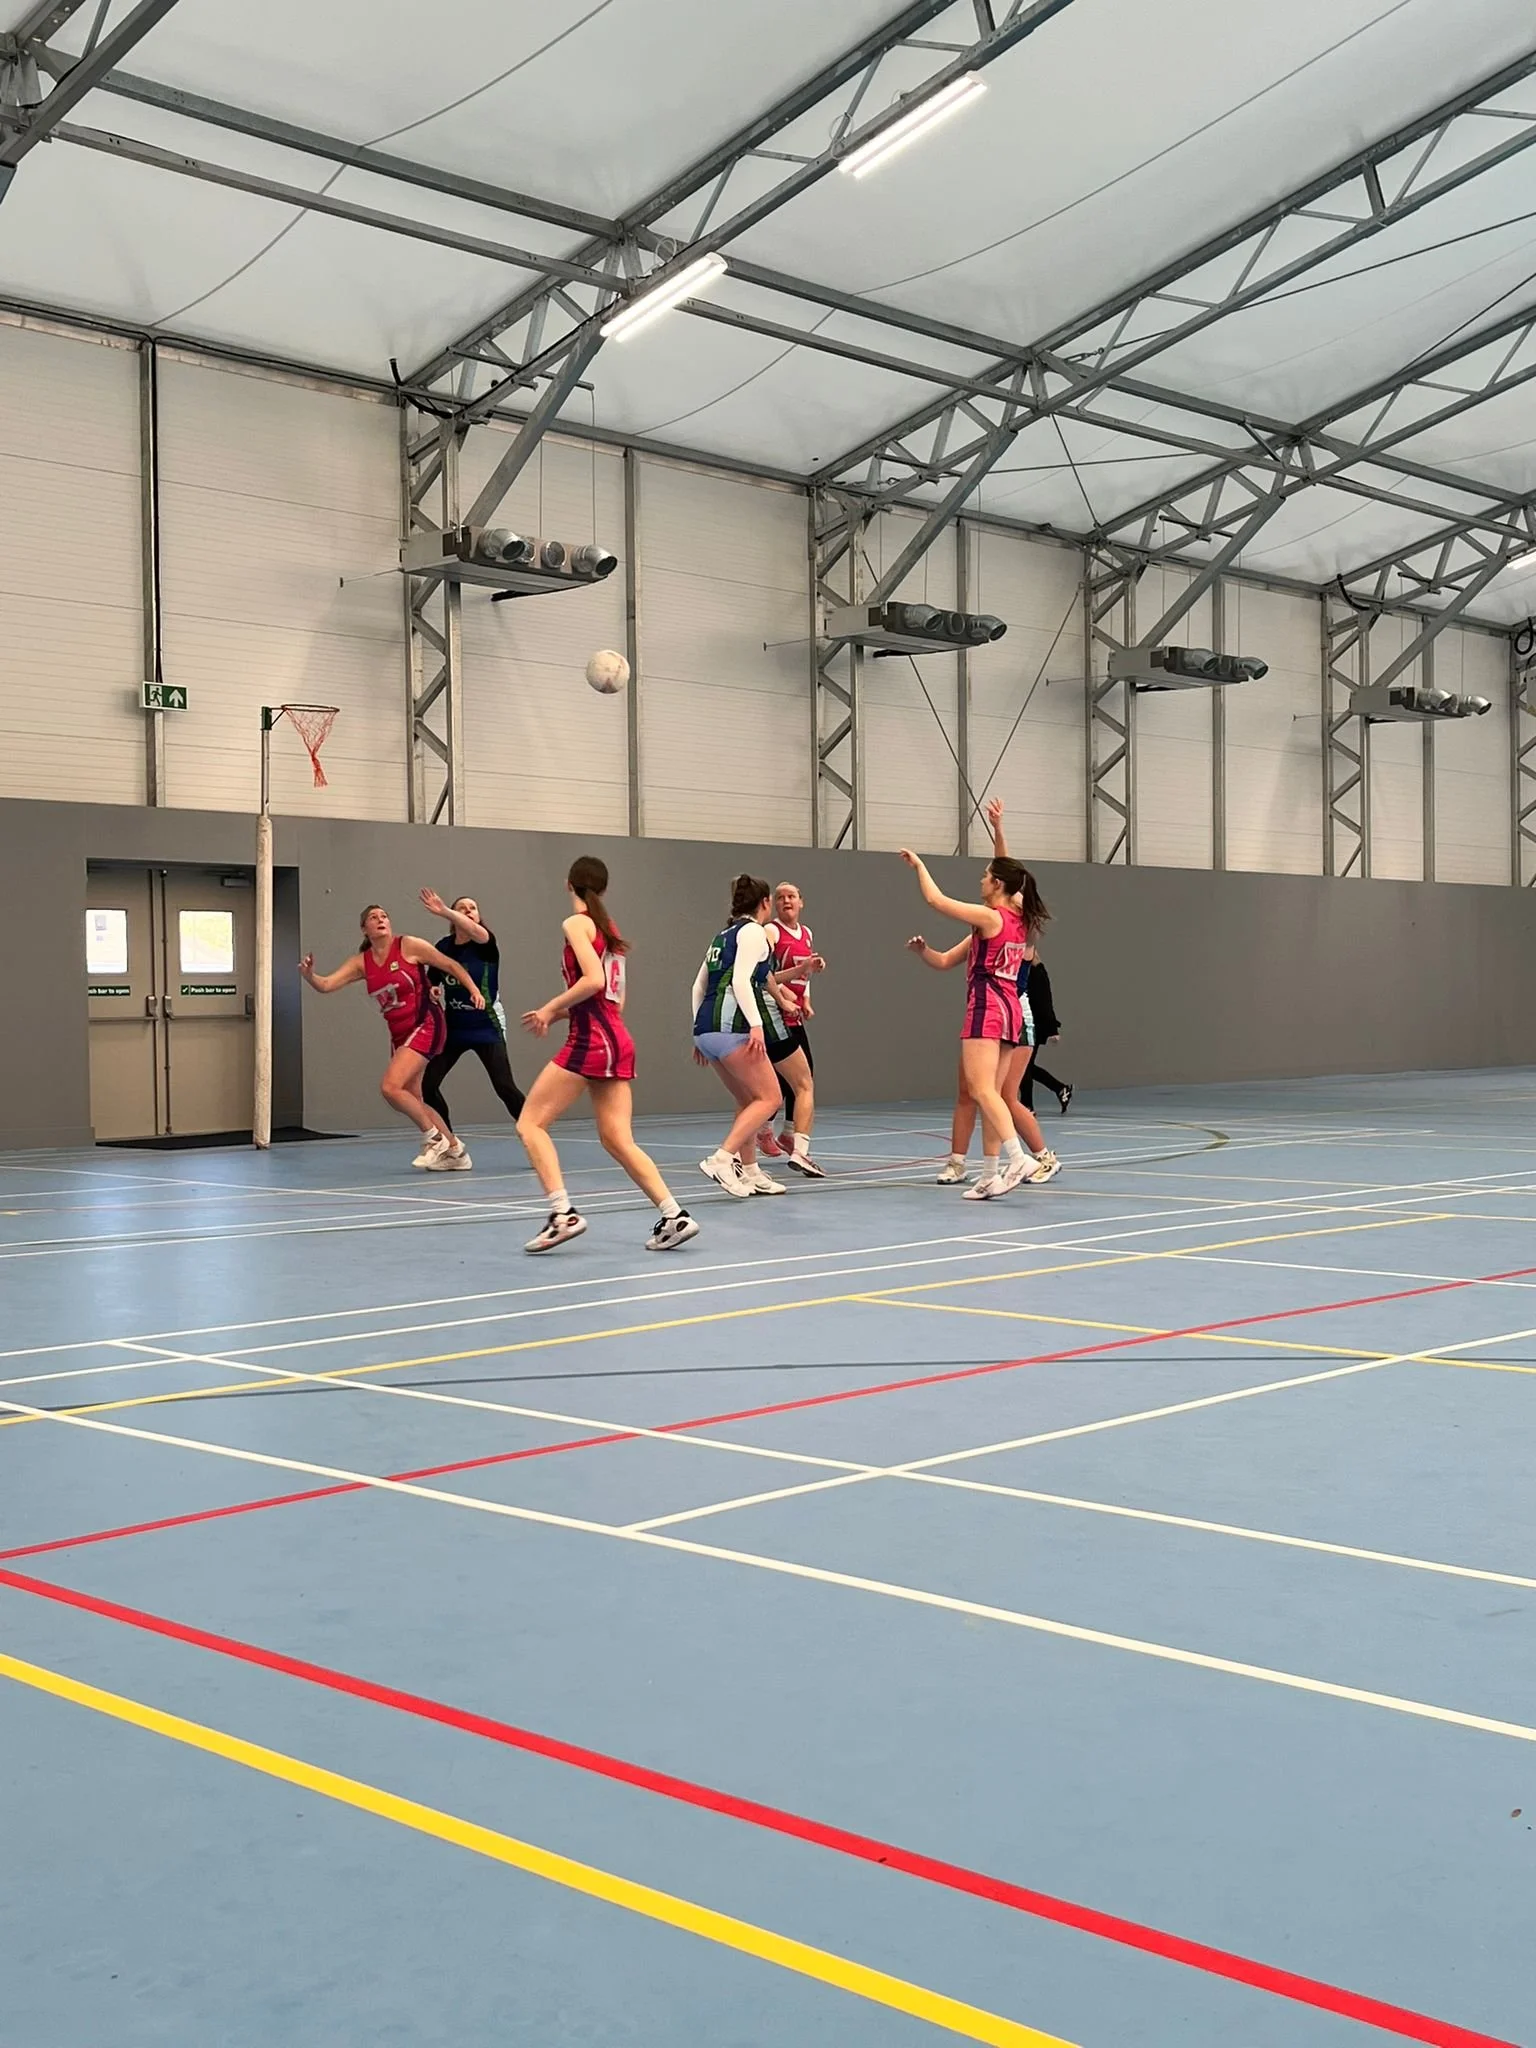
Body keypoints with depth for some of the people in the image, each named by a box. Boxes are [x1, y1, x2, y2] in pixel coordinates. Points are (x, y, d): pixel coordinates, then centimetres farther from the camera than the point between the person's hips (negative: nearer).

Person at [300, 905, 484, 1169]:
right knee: (412, 1102, 10)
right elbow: (326, 985, -3)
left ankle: (435, 1138, -4)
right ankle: (455, 1152, 24)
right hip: (399, 1035, 7)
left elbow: (450, 965, 0)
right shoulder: (361, 962, 5)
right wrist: (309, 975, -24)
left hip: (425, 1026, -7)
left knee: (390, 1086, -21)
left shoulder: (408, 946, -7)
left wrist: (474, 990, -10)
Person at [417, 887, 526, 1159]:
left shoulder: (486, 943, -11)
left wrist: (444, 911, -50)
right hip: (453, 1028, 4)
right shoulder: (443, 947, 1)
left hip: (487, 1028, -4)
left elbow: (478, 933, -36)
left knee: (504, 1087, -12)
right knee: (427, 1084, -5)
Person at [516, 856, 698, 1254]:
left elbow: (594, 981, -19)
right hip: (617, 1041, 8)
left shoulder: (576, 923, -5)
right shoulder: (609, 928, 18)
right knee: (617, 1140, 7)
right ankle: (674, 1216, -2)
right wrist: (560, 1014, 20)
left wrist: (551, 1007, -9)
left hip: (590, 1041, -8)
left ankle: (563, 1213, -13)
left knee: (530, 1123, -1)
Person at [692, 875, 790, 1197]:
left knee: (748, 1101, 17)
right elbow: (741, 980, -16)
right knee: (769, 1097, -5)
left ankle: (750, 1173, 16)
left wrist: (700, 1034, 24)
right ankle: (721, 1159, -18)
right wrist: (756, 1024, -22)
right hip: (731, 1027, -9)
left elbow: (699, 985, 22)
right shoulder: (754, 931, -2)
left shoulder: (724, 935, 22)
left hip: (707, 1029, 9)